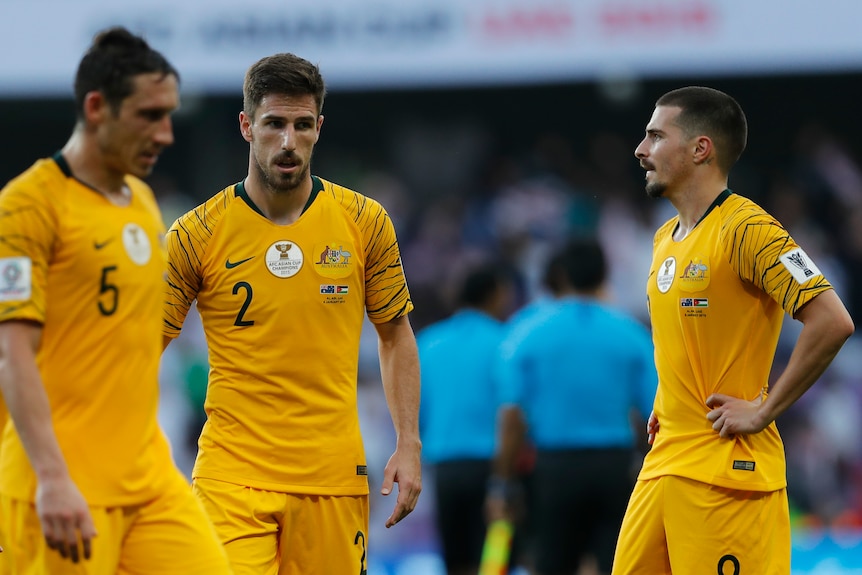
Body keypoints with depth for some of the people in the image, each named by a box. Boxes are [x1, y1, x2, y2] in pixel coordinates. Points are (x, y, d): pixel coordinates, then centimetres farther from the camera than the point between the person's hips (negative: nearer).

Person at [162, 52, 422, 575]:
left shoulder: (365, 222, 3)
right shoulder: (196, 235, -3)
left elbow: (395, 335, 13)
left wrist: (408, 444, 5)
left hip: (333, 476, 2)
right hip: (232, 476, -2)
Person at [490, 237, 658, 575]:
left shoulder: (528, 330, 1)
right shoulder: (632, 333, 3)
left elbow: (512, 413, -5)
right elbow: (657, 415, 0)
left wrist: (501, 484, -1)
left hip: (555, 468, 0)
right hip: (616, 467, 0)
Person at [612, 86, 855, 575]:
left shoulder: (745, 229, -12)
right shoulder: (667, 237, 16)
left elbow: (832, 322, -21)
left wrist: (764, 410, -17)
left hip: (726, 472, -8)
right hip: (663, 462, 8)